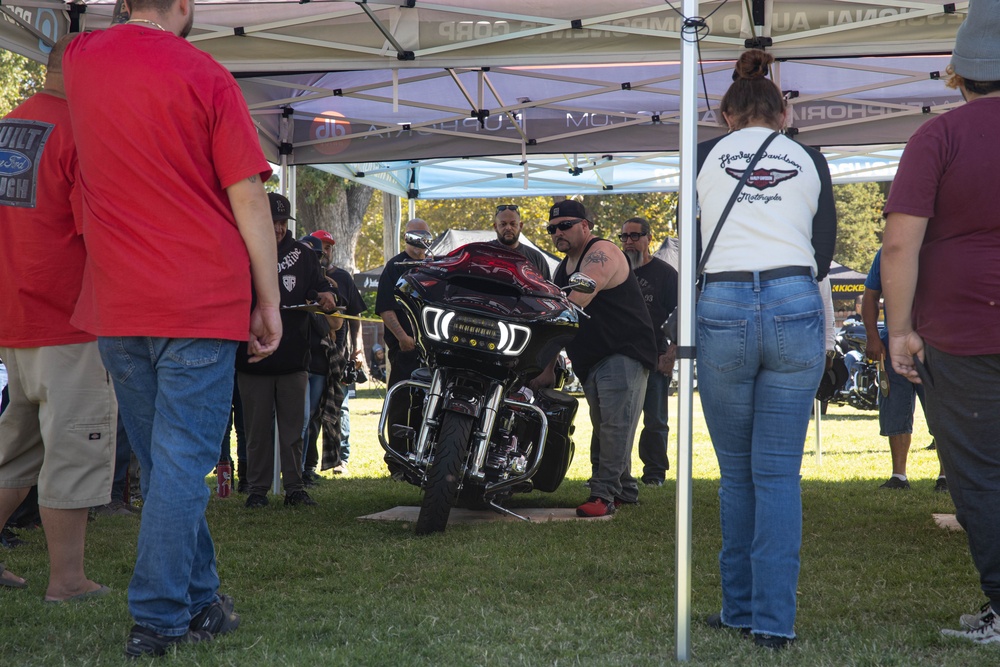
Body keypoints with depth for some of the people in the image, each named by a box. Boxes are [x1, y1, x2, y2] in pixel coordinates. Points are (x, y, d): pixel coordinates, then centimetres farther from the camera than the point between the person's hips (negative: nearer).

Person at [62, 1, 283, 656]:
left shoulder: (81, 58, 6)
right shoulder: (205, 75, -8)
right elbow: (249, 198, -9)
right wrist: (269, 302, -3)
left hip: (115, 307, 5)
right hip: (200, 304, -5)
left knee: (162, 464, 15)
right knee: (183, 464, -1)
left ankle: (199, 601, 23)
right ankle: (157, 618, 0)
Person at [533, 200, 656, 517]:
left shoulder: (602, 253, -12)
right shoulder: (563, 269, 18)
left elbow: (576, 302, -24)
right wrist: (547, 369, 11)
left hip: (624, 352, -10)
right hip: (591, 362, 10)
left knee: (615, 423, -16)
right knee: (602, 426, 11)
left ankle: (604, 493, -18)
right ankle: (625, 490, 21)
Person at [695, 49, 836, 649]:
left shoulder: (706, 156, 9)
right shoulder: (809, 161, 11)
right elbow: (824, 254, 13)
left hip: (721, 310, 0)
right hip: (796, 307, 0)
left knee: (737, 474, 12)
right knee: (779, 473, 3)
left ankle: (741, 609, 16)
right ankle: (774, 621, -2)